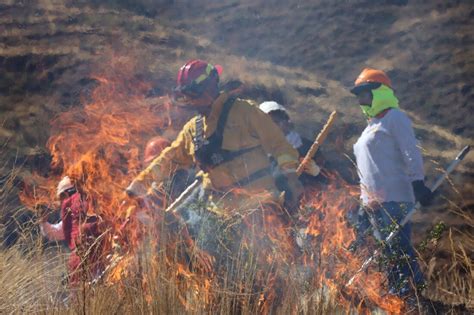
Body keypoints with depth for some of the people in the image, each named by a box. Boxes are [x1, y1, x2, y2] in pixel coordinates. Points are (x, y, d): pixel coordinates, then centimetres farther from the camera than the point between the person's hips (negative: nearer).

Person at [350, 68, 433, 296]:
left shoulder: (394, 118, -1)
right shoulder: (371, 127, 26)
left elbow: (410, 154, -12)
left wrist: (418, 184, -21)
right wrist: (364, 204, 26)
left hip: (394, 200, -9)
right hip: (374, 201, 9)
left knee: (398, 246, -16)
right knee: (387, 251, 7)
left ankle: (413, 284, -15)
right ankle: (394, 290, 10)